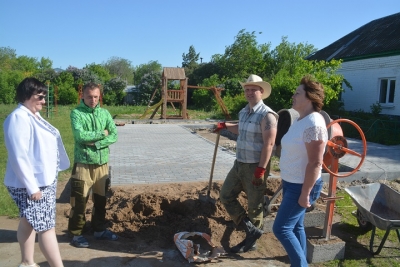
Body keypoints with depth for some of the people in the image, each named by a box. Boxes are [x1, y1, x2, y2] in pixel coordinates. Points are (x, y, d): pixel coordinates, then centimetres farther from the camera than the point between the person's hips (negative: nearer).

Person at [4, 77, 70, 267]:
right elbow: (19, 157, -24)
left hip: (43, 179, 10)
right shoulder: (18, 118, -19)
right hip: (31, 183, -10)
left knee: (29, 222, 18)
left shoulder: (34, 115, 11)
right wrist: (31, 187, -24)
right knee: (46, 226, -6)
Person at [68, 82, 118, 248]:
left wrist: (95, 143, -16)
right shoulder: (76, 113, -6)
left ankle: (100, 229, 31)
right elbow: (80, 135, -20)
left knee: (101, 199, 15)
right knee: (79, 200, 3)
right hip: (83, 163, -4)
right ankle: (76, 234, 19)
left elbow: (114, 135, -3)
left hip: (102, 163, 5)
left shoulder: (105, 113, 6)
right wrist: (102, 134, -10)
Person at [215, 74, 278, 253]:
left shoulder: (266, 115, -17)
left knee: (255, 205, 5)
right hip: (239, 164, 9)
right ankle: (251, 230, 14)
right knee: (226, 195, 10)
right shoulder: (243, 112, 10)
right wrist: (225, 126, 30)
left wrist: (261, 169, -24)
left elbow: (269, 144, -21)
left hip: (255, 167, -9)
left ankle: (251, 241, 23)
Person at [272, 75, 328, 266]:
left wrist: (305, 194, -22)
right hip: (291, 183, 10)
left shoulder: (313, 124, -22)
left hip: (302, 186, -10)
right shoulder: (301, 120, 8)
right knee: (295, 226, 18)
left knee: (281, 228, -4)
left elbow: (315, 163, -24)